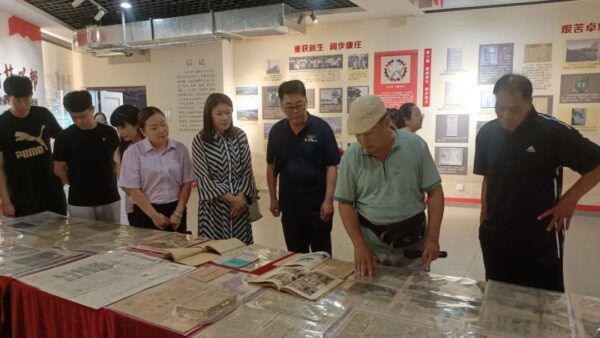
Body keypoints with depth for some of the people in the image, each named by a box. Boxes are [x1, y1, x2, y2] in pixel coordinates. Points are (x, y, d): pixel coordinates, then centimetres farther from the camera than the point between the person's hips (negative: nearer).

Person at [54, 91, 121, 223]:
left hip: (110, 199, 2)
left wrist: (110, 181, 4)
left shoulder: (109, 133, 1)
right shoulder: (64, 137, -4)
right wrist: (78, 185, 3)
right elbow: (59, 169, 3)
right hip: (79, 202, -1)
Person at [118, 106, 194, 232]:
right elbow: (132, 189, -7)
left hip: (175, 210, 2)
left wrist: (178, 213, -5)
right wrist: (154, 215, -10)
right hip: (145, 212, -2)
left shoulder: (180, 149, 0)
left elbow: (186, 183, 3)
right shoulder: (133, 152, -6)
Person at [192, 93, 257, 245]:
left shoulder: (240, 136, 3)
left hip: (240, 202, 3)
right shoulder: (200, 141, -6)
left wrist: (240, 197, -10)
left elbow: (247, 171, 3)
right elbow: (204, 177, -9)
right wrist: (231, 198, -14)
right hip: (214, 205, -3)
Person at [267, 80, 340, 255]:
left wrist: (328, 200, -16)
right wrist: (273, 198, 7)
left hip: (317, 203, -3)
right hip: (289, 204, 4)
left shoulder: (321, 128, -10)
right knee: (295, 255, 17)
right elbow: (272, 166, 10)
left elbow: (331, 166, -10)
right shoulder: (276, 131, 1)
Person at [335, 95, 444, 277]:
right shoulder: (351, 156, -7)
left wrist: (433, 237, -9)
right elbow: (346, 203, -2)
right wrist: (359, 245, -10)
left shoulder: (415, 145, -9)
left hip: (413, 242, 0)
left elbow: (434, 192, -3)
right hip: (371, 242, 1)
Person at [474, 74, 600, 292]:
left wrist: (570, 198, -11)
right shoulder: (487, 133, 0)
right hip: (495, 238, 4)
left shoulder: (554, 132, -13)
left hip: (541, 241, -4)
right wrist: (484, 218, 9)